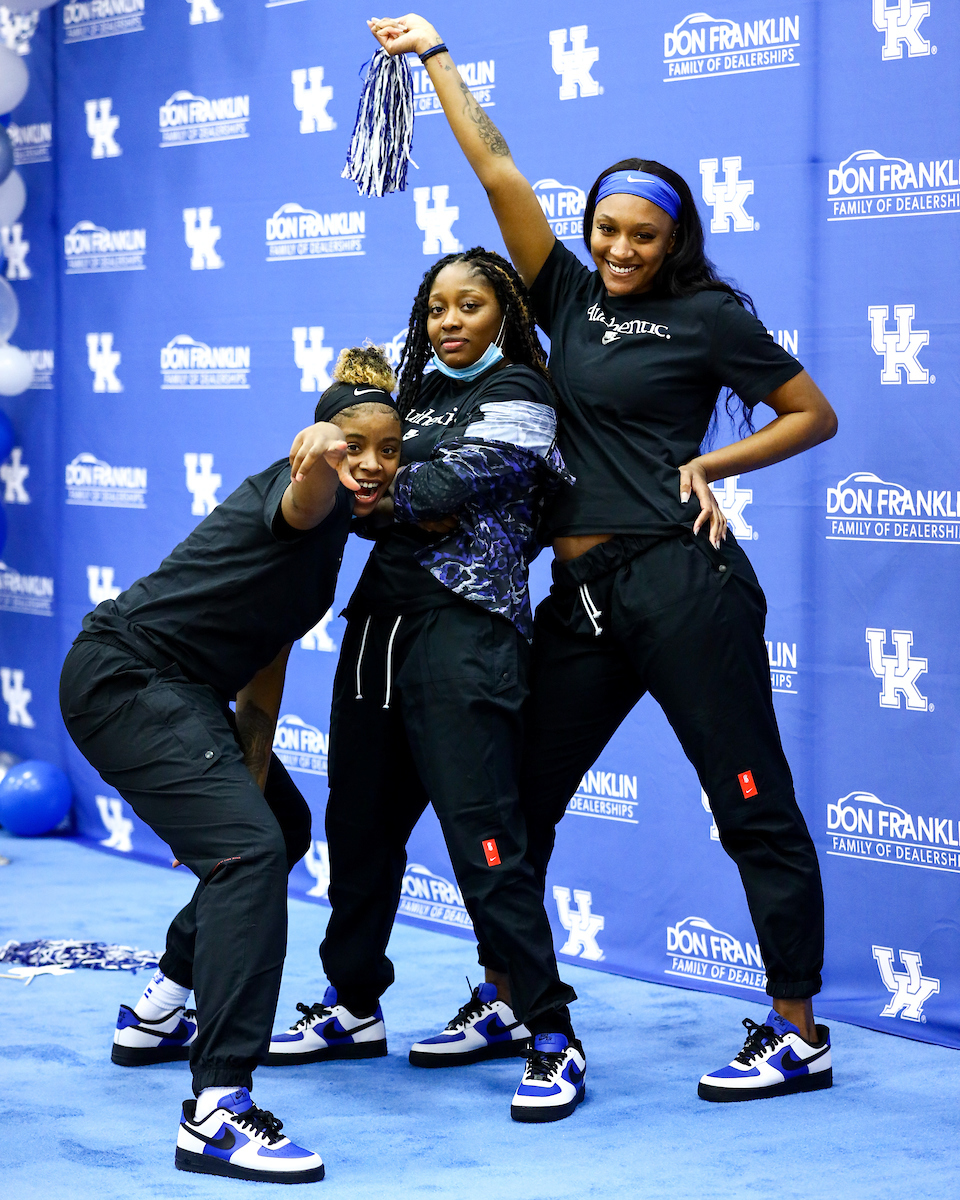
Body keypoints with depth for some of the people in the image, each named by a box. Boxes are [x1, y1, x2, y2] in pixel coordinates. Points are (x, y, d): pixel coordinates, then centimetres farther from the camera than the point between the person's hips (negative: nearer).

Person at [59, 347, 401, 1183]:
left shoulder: (335, 528, 13)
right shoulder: (310, 498, -17)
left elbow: (267, 654, 16)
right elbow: (301, 501, -45)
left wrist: (251, 780, 11)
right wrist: (315, 461, -69)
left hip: (176, 694, 11)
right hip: (125, 680, -11)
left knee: (281, 826, 26)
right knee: (250, 847, -25)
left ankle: (156, 1017, 37)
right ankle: (217, 1113, -31)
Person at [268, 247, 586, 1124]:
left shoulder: (517, 398, -3)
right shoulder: (419, 391, 20)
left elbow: (437, 487, -15)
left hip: (464, 627, -8)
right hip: (382, 616, 8)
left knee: (482, 830, -12)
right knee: (360, 817, 12)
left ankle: (551, 1038, -7)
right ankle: (353, 1005, 28)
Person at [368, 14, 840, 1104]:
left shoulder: (707, 315, 0)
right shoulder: (572, 300, 13)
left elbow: (814, 415, 5)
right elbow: (499, 173, 14)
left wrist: (706, 465, -5)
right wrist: (435, 56, 14)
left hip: (680, 579, -7)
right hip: (581, 595, 7)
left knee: (753, 803, -4)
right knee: (517, 796, 9)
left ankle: (799, 1034, 1)